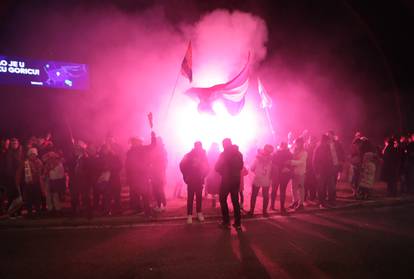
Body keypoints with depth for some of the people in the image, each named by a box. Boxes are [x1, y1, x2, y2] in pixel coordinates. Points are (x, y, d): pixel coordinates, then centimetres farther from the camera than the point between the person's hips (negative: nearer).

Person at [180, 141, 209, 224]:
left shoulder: (203, 155, 2)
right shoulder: (189, 155, -4)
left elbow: (206, 167, 5)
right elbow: (182, 165, -4)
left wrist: (203, 175, -4)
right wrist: (186, 176, -5)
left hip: (199, 180, 2)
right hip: (191, 180, -2)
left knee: (199, 197, 9)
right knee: (190, 198, -1)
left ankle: (199, 212, 22)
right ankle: (189, 215, 3)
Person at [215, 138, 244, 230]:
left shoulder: (224, 154, -12)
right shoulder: (238, 153, 4)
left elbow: (217, 168, -7)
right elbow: (241, 166, 14)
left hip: (226, 180, -5)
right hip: (236, 180, 5)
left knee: (223, 200, 9)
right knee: (235, 200, 13)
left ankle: (226, 222, 5)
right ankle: (238, 223, 12)